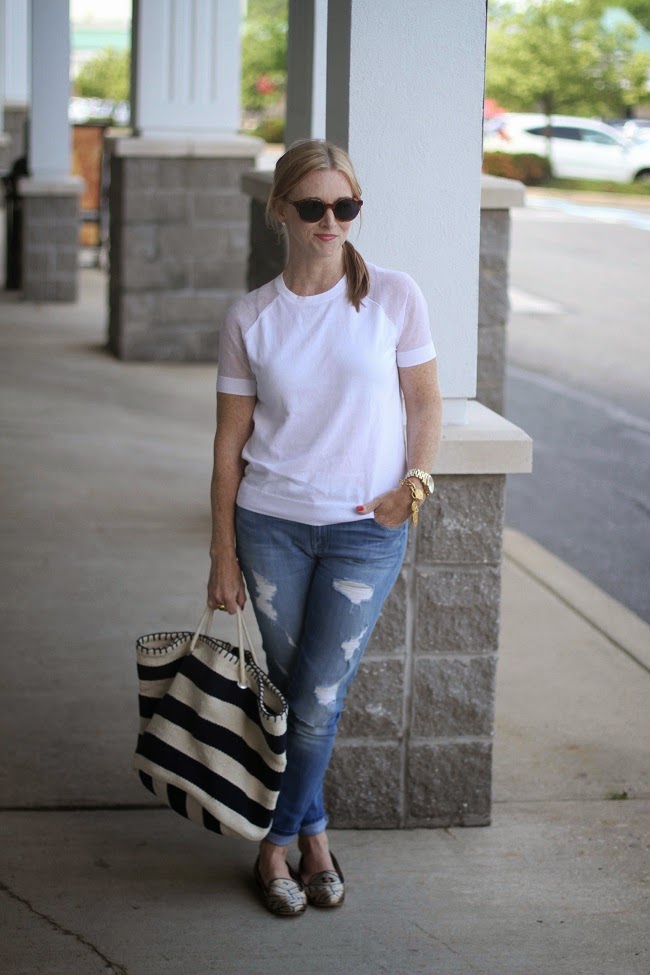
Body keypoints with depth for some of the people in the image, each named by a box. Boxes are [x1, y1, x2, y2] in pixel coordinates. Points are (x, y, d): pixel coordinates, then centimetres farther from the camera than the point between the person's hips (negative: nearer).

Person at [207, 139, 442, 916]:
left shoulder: (395, 298, -4)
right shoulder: (250, 319, -1)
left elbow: (425, 403, 6)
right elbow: (230, 442, 3)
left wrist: (415, 483, -9)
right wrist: (222, 552, 2)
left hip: (366, 531, -1)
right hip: (271, 525, 1)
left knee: (318, 701, 0)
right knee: (292, 694, 9)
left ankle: (278, 844, 20)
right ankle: (313, 834, 26)